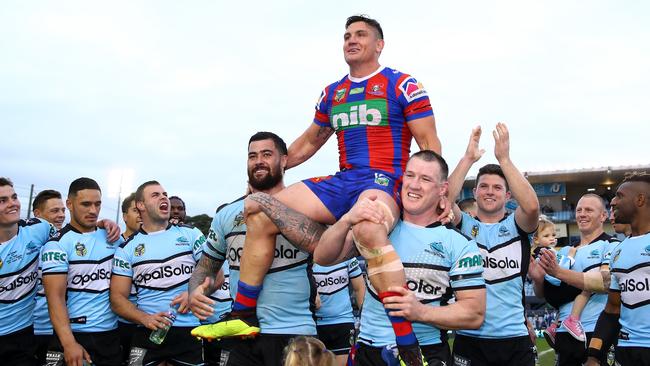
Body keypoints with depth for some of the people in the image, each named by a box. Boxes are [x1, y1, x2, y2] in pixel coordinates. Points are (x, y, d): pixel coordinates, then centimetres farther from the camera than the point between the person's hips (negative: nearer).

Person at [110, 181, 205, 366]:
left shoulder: (190, 234, 5)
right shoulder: (127, 248, 5)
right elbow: (118, 298, 3)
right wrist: (145, 318, -14)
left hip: (191, 330, 0)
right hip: (148, 333, 0)